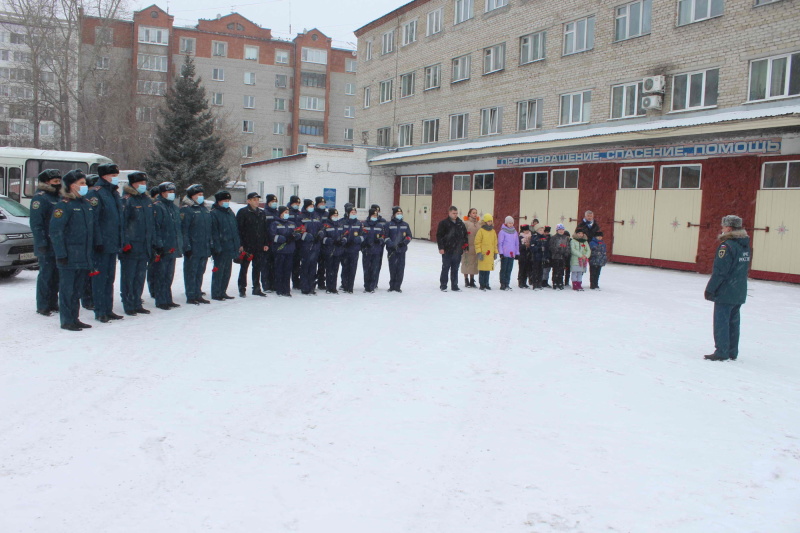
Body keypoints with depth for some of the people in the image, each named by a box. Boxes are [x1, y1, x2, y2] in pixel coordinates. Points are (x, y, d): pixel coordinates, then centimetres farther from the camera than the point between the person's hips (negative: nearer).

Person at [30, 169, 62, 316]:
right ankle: (42, 306, 3)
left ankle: (53, 304, 20)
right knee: (46, 275, -4)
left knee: (56, 275, 12)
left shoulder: (57, 197, 18)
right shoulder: (40, 198, -9)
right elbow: (36, 223, -15)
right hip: (47, 246, -8)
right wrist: (41, 243, -20)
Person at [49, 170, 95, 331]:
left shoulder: (86, 204, 14)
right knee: (67, 288, 0)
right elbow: (55, 231, -14)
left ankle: (75, 318, 23)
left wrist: (92, 250, 16)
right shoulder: (64, 204, -9)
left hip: (84, 255, 7)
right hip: (69, 255, -7)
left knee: (78, 288, 13)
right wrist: (61, 254, -18)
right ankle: (66, 321, 7)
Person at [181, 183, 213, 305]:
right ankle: (190, 296, 4)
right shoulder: (186, 210, -8)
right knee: (191, 272, -1)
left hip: (204, 249, 7)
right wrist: (187, 247, -18)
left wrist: (210, 245, 18)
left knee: (200, 273, 13)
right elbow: (183, 230, -13)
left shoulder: (204, 209, 17)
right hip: (192, 249, -7)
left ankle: (198, 295, 20)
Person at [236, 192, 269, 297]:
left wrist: (266, 243, 9)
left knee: (258, 268, 10)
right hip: (246, 246, -5)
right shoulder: (242, 212, -4)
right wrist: (240, 244, -14)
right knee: (244, 268, 2)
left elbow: (265, 229, 16)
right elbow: (239, 229, -8)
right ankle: (242, 289, 7)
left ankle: (257, 288, 18)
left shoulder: (262, 213, 14)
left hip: (259, 246, 5)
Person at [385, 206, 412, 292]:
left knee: (400, 268, -1)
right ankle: (392, 286, 9)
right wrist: (391, 244, -15)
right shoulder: (389, 224, 3)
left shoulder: (405, 225, 11)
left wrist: (404, 242, -7)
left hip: (402, 250, 2)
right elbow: (385, 237, -1)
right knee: (392, 268, -1)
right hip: (392, 250, -2)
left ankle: (397, 286, 7)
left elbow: (409, 236, 13)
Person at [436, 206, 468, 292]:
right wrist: (441, 247, -12)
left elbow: (465, 235, 17)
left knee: (455, 269, 9)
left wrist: (466, 245, 11)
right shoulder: (444, 223, -4)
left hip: (457, 250, 4)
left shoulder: (461, 223, 11)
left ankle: (454, 286, 16)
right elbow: (439, 236, -7)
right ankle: (443, 285, 10)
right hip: (447, 250, -4)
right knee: (445, 268, 2)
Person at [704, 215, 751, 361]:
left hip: (725, 293, -9)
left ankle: (721, 352, 0)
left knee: (721, 322, -2)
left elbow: (720, 271, -20)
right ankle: (732, 352, 20)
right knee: (733, 322, 14)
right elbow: (745, 269, 17)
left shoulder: (727, 246, -18)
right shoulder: (745, 245, 10)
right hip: (740, 293, 9)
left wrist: (710, 289, -13)